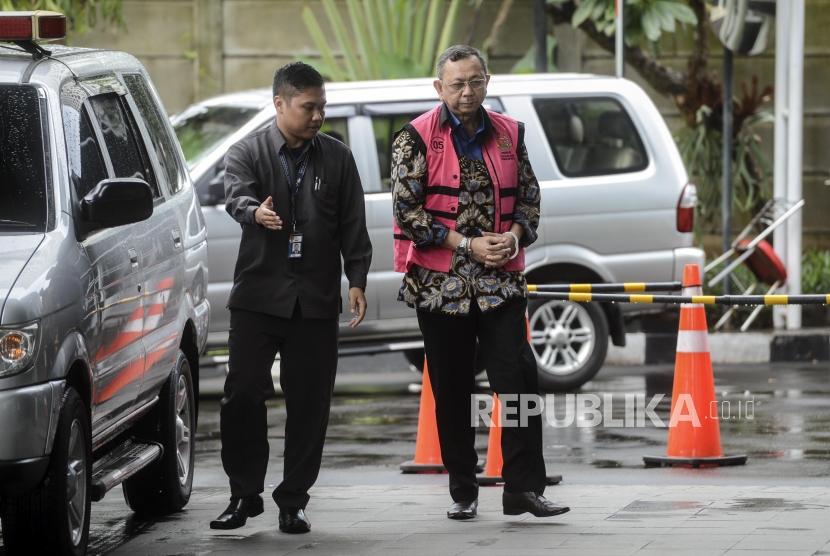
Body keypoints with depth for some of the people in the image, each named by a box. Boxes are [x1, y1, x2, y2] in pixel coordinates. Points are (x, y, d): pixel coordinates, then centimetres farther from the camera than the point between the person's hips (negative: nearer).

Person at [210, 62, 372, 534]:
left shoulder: (338, 158, 11)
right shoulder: (248, 153, 4)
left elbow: (353, 225, 11)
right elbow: (236, 195, -16)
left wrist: (357, 282, 2)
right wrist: (255, 212, -39)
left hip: (316, 299, 2)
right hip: (259, 295, -2)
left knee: (309, 402, 1)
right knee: (243, 395, -5)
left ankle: (294, 500, 9)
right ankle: (245, 495, 6)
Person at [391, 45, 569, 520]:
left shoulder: (509, 134, 9)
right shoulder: (417, 138, -2)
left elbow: (529, 196, 16)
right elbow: (407, 210, -8)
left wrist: (515, 236, -5)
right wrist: (467, 245, -13)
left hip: (501, 281, 2)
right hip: (441, 283, -2)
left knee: (519, 376, -9)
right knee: (453, 391, 5)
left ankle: (524, 488, -7)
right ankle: (463, 493, 14)